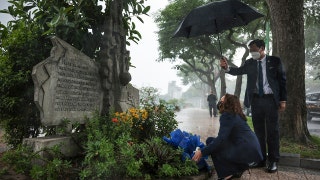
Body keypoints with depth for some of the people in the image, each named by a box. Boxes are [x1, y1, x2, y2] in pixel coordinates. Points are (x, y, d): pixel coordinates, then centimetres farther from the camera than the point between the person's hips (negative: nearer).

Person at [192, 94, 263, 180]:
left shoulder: (227, 116, -13)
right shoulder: (236, 115, 15)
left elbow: (220, 139, -21)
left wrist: (202, 152, -19)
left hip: (246, 150, -9)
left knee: (210, 141, -7)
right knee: (213, 142, 19)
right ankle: (239, 167, 20)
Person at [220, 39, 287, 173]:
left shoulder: (275, 61, 0)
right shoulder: (250, 63, 7)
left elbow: (282, 80, 0)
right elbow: (238, 71, -4)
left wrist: (283, 100, -4)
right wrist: (227, 67, -24)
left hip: (270, 99, -3)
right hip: (256, 100, 3)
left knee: (272, 130, 3)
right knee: (258, 130, 9)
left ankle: (273, 161, 13)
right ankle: (261, 159, 19)